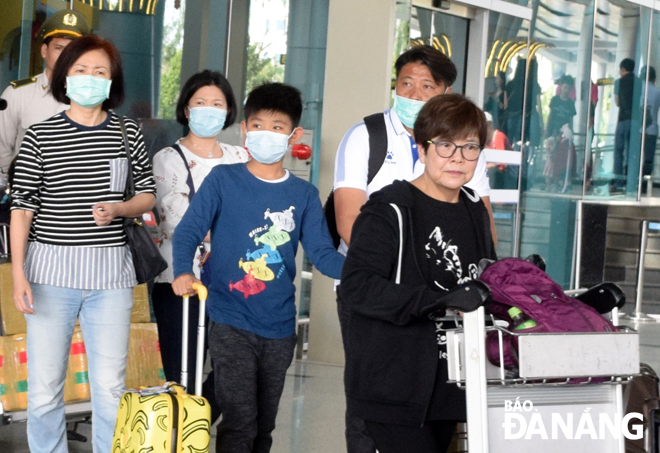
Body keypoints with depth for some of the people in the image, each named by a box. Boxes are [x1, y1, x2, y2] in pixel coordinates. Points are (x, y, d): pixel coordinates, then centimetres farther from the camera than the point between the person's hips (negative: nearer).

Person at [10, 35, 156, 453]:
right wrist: (19, 273, -7)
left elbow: (148, 195, 13)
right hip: (50, 268, -1)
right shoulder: (39, 136, 2)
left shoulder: (129, 133, 6)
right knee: (44, 387, 2)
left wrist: (118, 209, -9)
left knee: (111, 387, 2)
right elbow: (22, 207, 1)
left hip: (110, 271, 1)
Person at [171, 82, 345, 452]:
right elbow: (188, 231, -7)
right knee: (240, 423, -9)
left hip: (280, 327, 4)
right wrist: (183, 271, -27)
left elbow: (322, 253, 1)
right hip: (232, 324, -4)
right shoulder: (223, 180, -3)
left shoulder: (304, 195, 5)